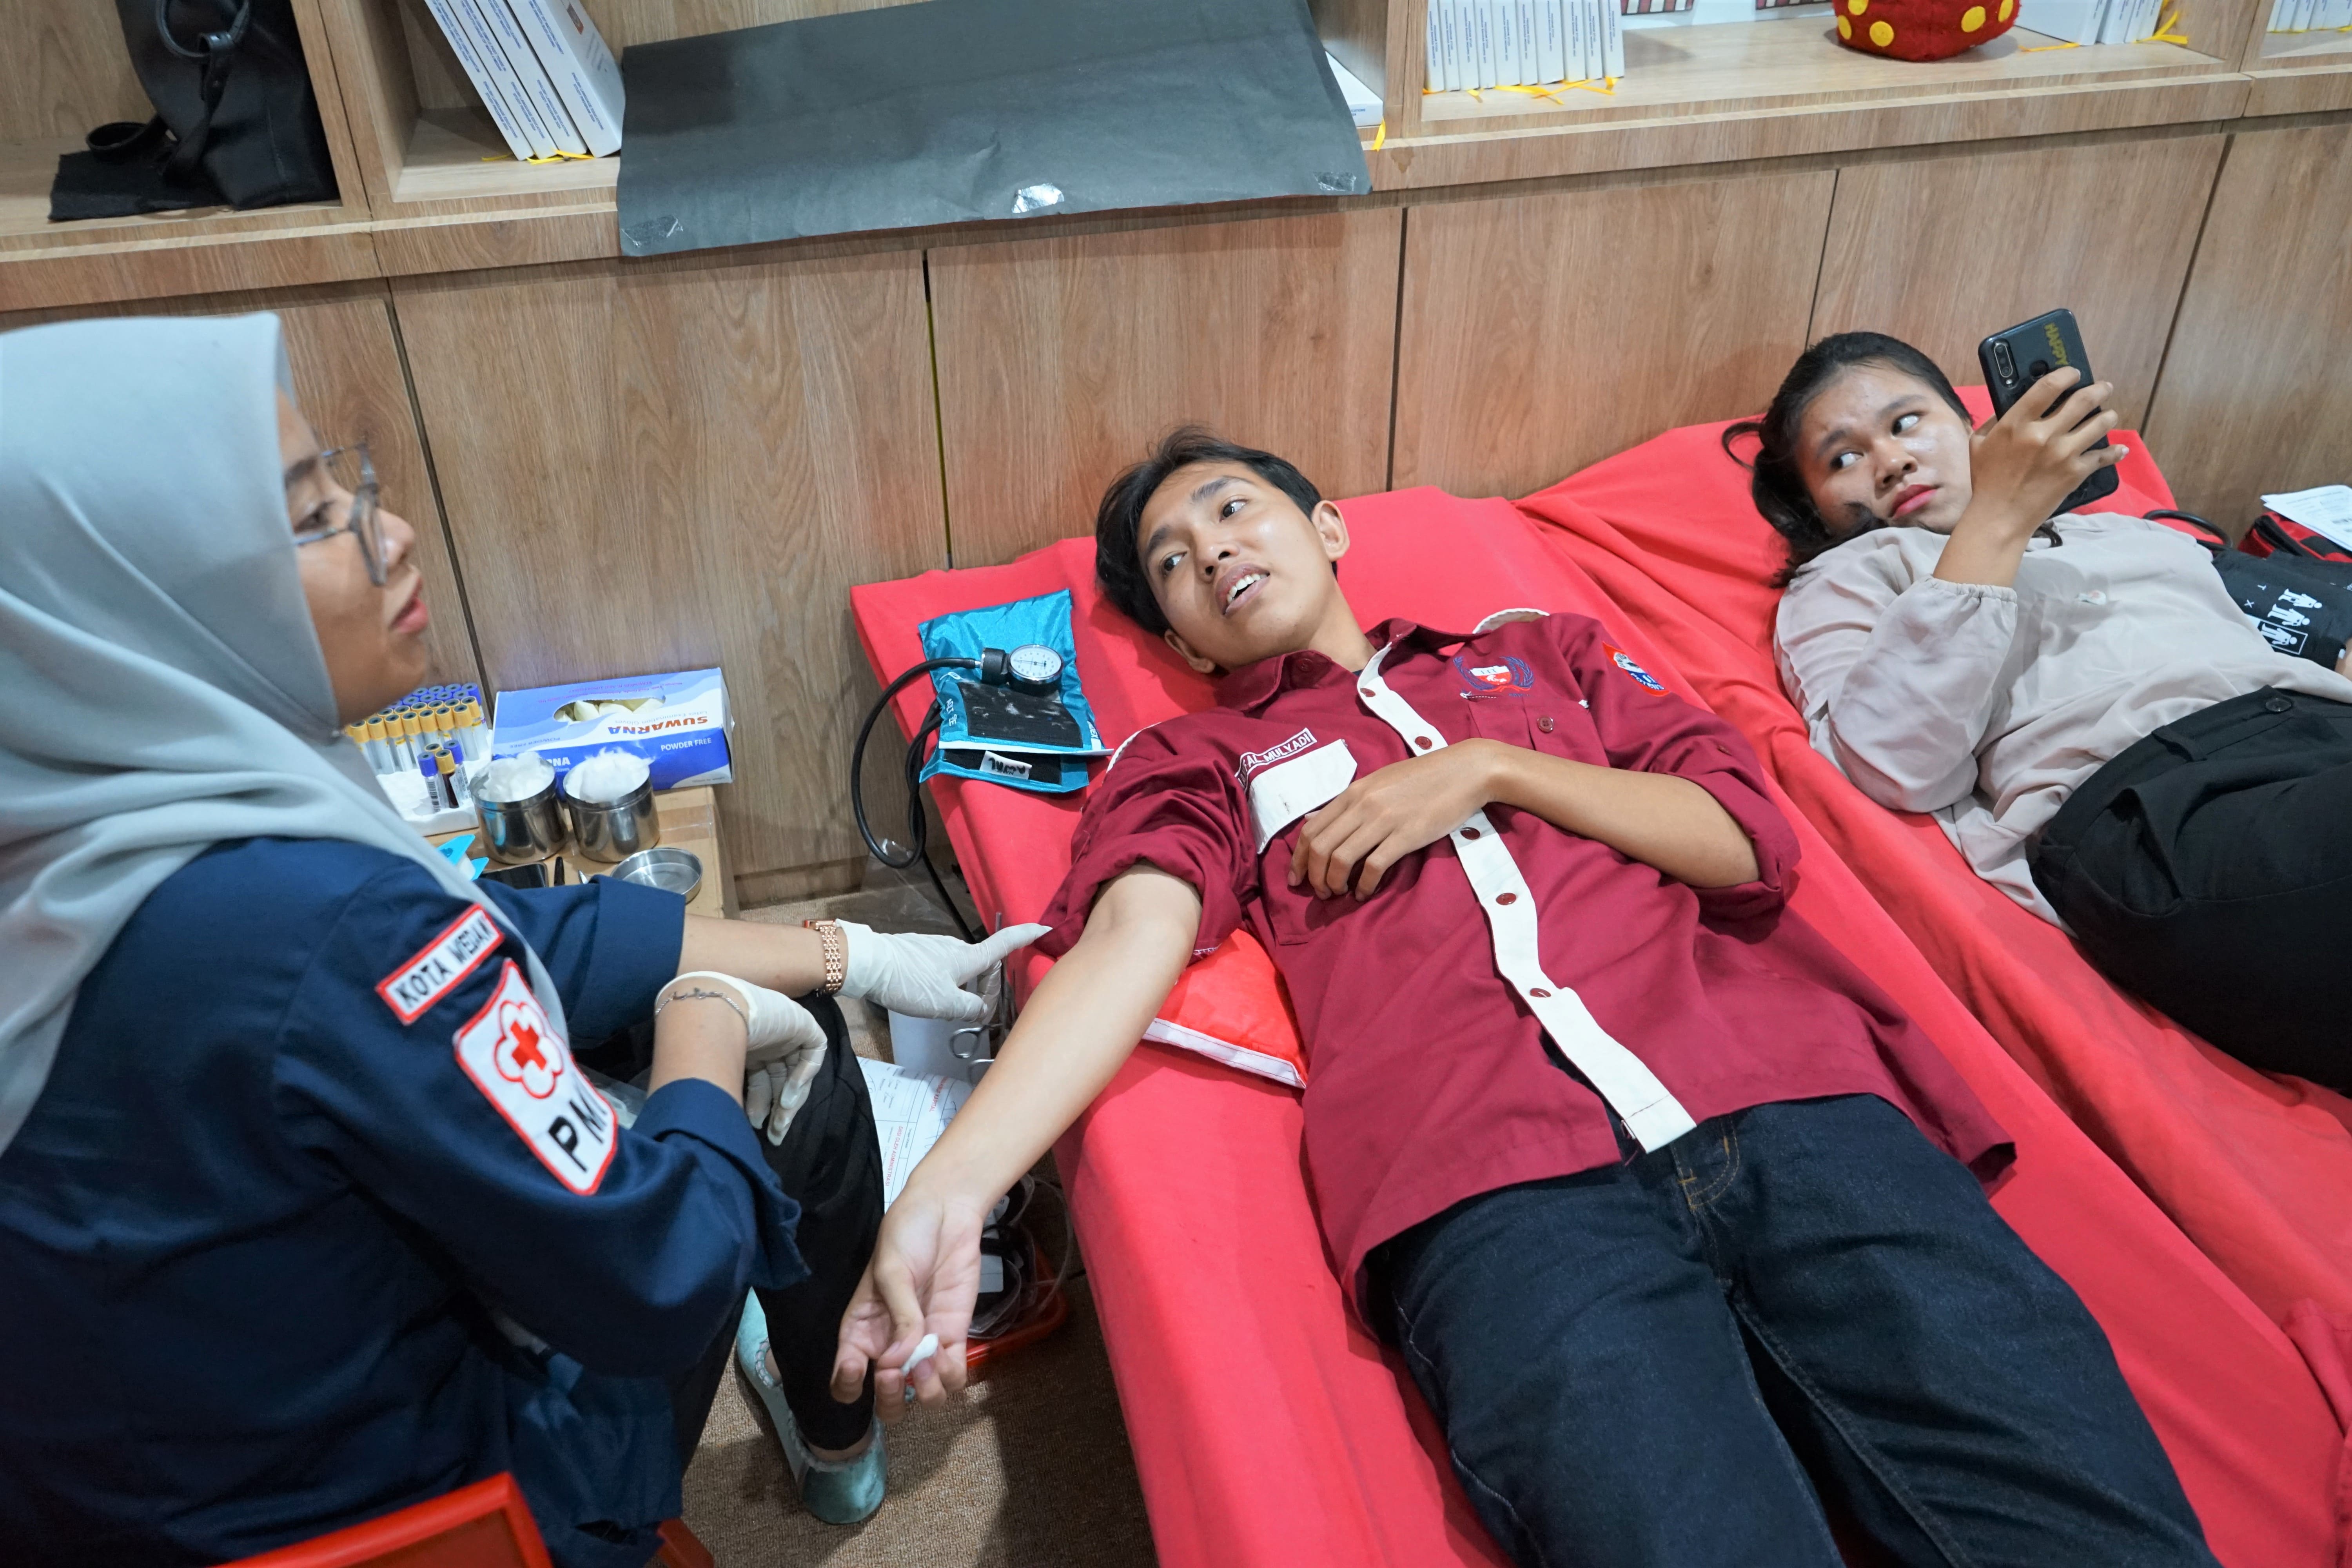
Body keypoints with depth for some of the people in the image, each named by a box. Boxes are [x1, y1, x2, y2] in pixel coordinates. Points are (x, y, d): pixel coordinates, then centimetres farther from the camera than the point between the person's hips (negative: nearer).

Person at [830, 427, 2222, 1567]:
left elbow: (1751, 839, 18)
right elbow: (1128, 944, 4)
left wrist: (1492, 770, 6)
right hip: (1494, 1177, -2)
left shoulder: (1542, 652, 29)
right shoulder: (1196, 762, 24)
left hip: (1777, 1093, 3)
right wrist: (947, 1192, -13)